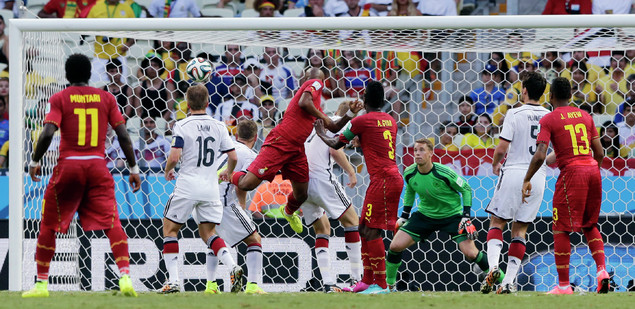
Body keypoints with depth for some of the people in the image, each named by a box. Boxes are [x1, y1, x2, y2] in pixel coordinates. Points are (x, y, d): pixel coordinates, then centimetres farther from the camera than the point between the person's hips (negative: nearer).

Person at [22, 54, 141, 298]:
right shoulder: (106, 98, 7)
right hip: (97, 167, 1)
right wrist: (133, 169, 8)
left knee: (48, 225, 11)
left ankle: (41, 283, 13)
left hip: (68, 167, -1)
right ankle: (125, 276, -19)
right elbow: (123, 135, 2)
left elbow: (47, 133, -12)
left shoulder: (59, 99, 0)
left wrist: (34, 162, 1)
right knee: (112, 224, 0)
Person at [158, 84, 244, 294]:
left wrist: (168, 171, 7)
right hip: (210, 187, 4)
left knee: (170, 228, 9)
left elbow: (175, 156, -15)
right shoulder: (218, 126, 6)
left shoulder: (182, 126, -6)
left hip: (187, 186, -4)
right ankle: (232, 266, -12)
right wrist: (228, 173, 26)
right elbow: (233, 157, 5)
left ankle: (173, 281, -1)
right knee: (208, 232, 14)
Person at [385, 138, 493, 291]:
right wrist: (405, 215, 11)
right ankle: (389, 284, 12)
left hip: (452, 214, -4)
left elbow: (466, 189, -9)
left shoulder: (444, 173, -24)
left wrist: (466, 216, -15)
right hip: (425, 214, 4)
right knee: (395, 246, -9)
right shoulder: (409, 173, -11)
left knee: (470, 253, -17)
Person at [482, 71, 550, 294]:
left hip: (513, 173, -4)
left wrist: (495, 164, 10)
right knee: (520, 229, 8)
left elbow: (502, 148, -11)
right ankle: (509, 281, 1)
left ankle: (493, 266, -17)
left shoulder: (515, 114, -8)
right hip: (538, 176, 4)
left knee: (497, 222, 7)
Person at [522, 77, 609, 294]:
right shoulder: (585, 116, 13)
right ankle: (602, 269, 2)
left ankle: (563, 285, 1)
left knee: (560, 229, 2)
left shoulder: (549, 120, -3)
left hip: (571, 171, -6)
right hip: (593, 170, 6)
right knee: (590, 225, 21)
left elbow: (540, 156, -12)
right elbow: (599, 152, 13)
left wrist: (527, 180, -2)